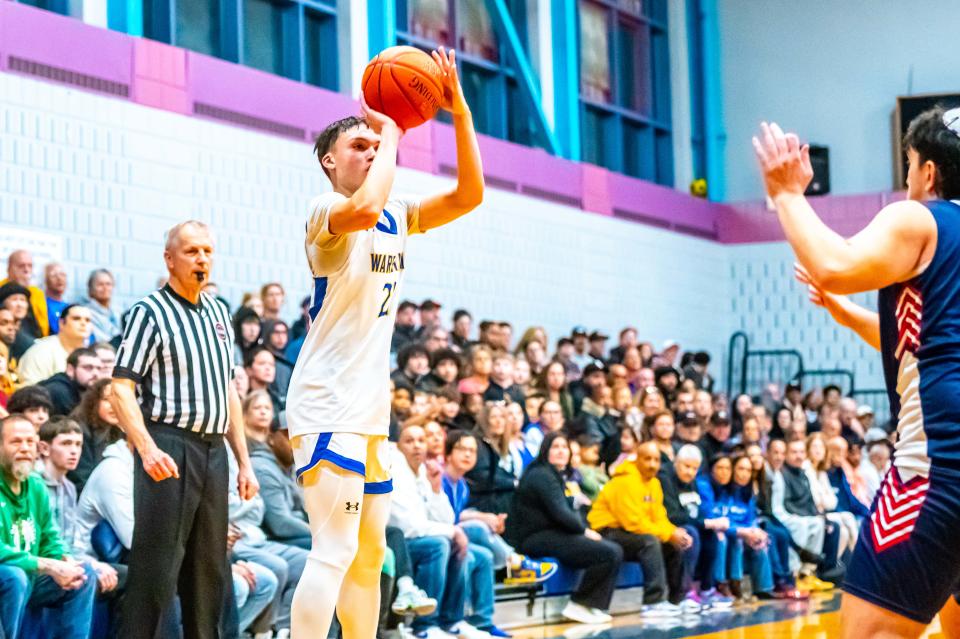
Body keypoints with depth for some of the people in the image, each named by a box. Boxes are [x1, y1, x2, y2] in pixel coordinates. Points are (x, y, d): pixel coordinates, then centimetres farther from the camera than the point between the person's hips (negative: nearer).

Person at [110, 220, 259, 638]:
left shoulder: (218, 314, 17)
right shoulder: (150, 312, -4)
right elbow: (121, 388, -12)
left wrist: (244, 461, 17)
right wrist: (147, 448, -25)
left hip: (214, 451, 7)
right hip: (169, 449, -7)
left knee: (210, 570, 10)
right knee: (156, 569, -10)